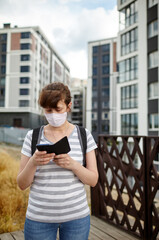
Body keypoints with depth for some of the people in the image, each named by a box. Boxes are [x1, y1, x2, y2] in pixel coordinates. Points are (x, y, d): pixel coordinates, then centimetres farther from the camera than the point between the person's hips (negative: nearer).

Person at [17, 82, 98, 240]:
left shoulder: (83, 135, -4)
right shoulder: (33, 136, -4)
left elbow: (93, 180, -4)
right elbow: (22, 184, -3)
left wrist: (73, 164, -22)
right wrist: (33, 163, -22)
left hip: (76, 215, 0)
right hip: (39, 217, 0)